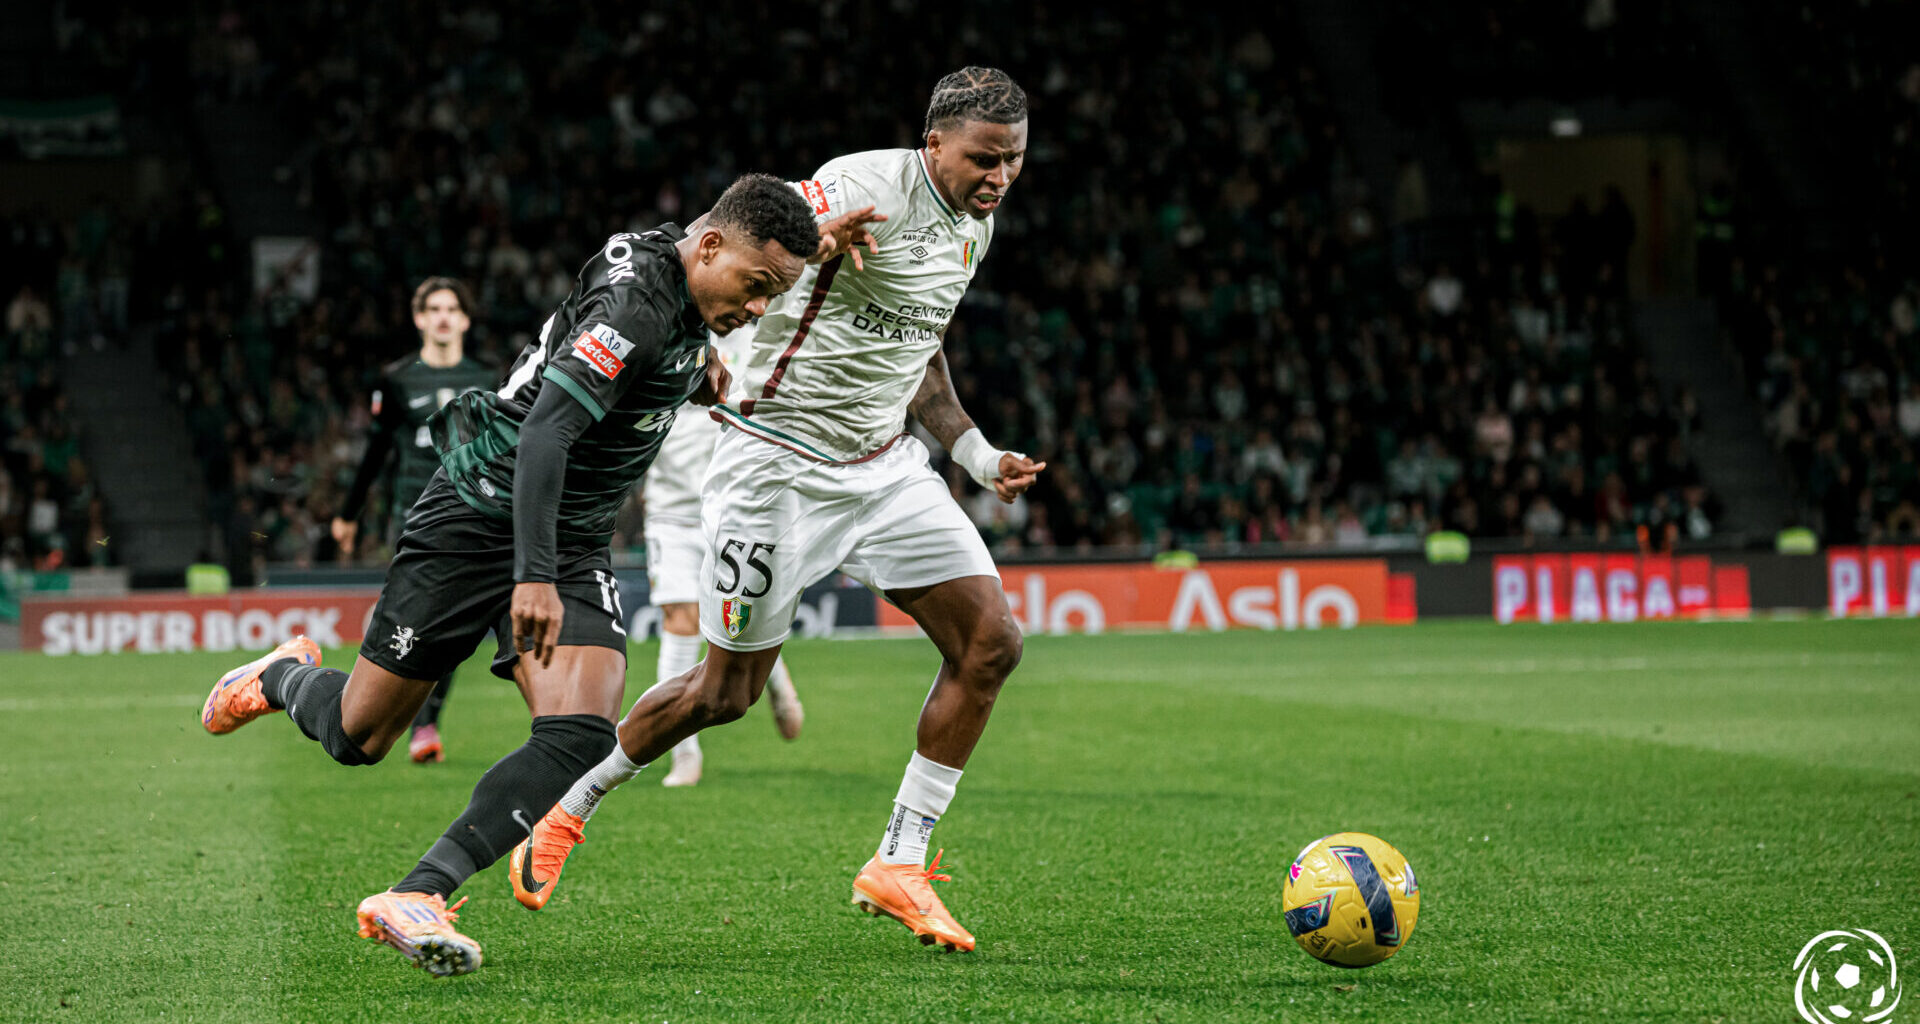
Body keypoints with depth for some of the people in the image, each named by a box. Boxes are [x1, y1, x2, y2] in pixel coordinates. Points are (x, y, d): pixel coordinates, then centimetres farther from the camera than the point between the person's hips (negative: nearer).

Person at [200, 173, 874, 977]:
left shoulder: (680, 269, 1)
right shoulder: (633, 303, -26)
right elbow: (544, 432, -34)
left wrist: (696, 378, 9)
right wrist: (533, 577, -42)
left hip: (573, 546, 7)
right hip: (480, 514, -7)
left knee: (580, 734, -19)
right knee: (357, 737, 5)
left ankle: (413, 897, -20)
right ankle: (284, 676, 41)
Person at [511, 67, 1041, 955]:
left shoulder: (974, 225, 9)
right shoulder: (865, 187, -19)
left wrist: (974, 452, 19)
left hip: (884, 465, 8)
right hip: (779, 467, -8)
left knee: (991, 642, -6)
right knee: (727, 691, 1)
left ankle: (898, 864, 3)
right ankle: (569, 805, 26)